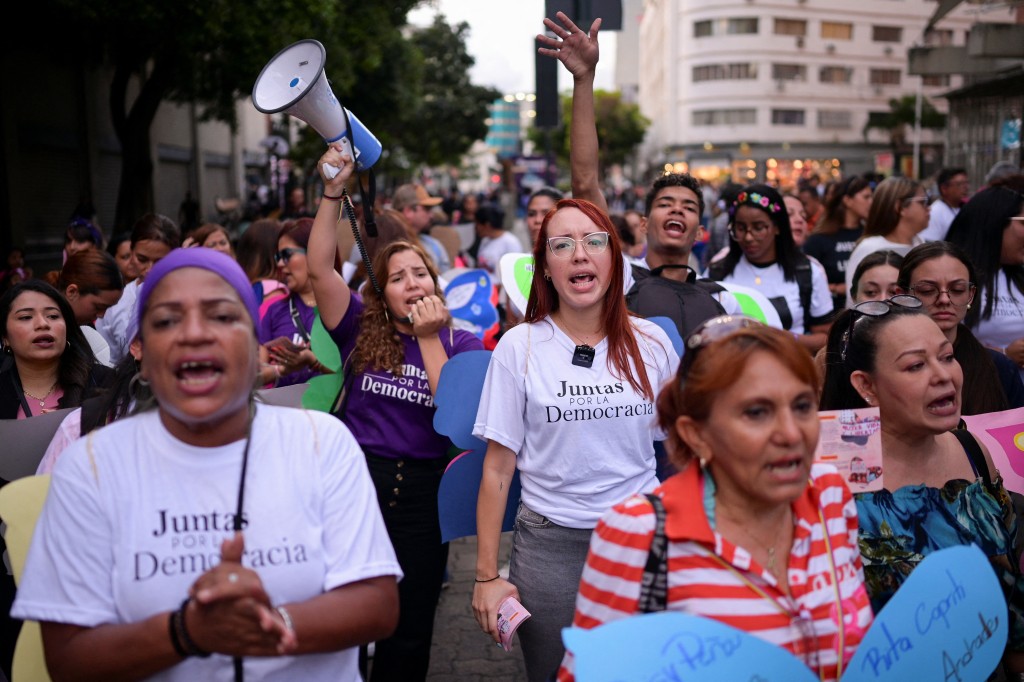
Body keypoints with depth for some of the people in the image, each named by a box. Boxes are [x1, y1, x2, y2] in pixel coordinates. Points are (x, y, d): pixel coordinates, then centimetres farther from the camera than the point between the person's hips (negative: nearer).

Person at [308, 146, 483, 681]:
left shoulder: (461, 342, 2)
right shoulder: (361, 330, 2)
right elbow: (319, 267, -9)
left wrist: (429, 338, -15)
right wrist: (333, 192, -18)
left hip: (423, 493, 0)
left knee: (410, 628, 12)